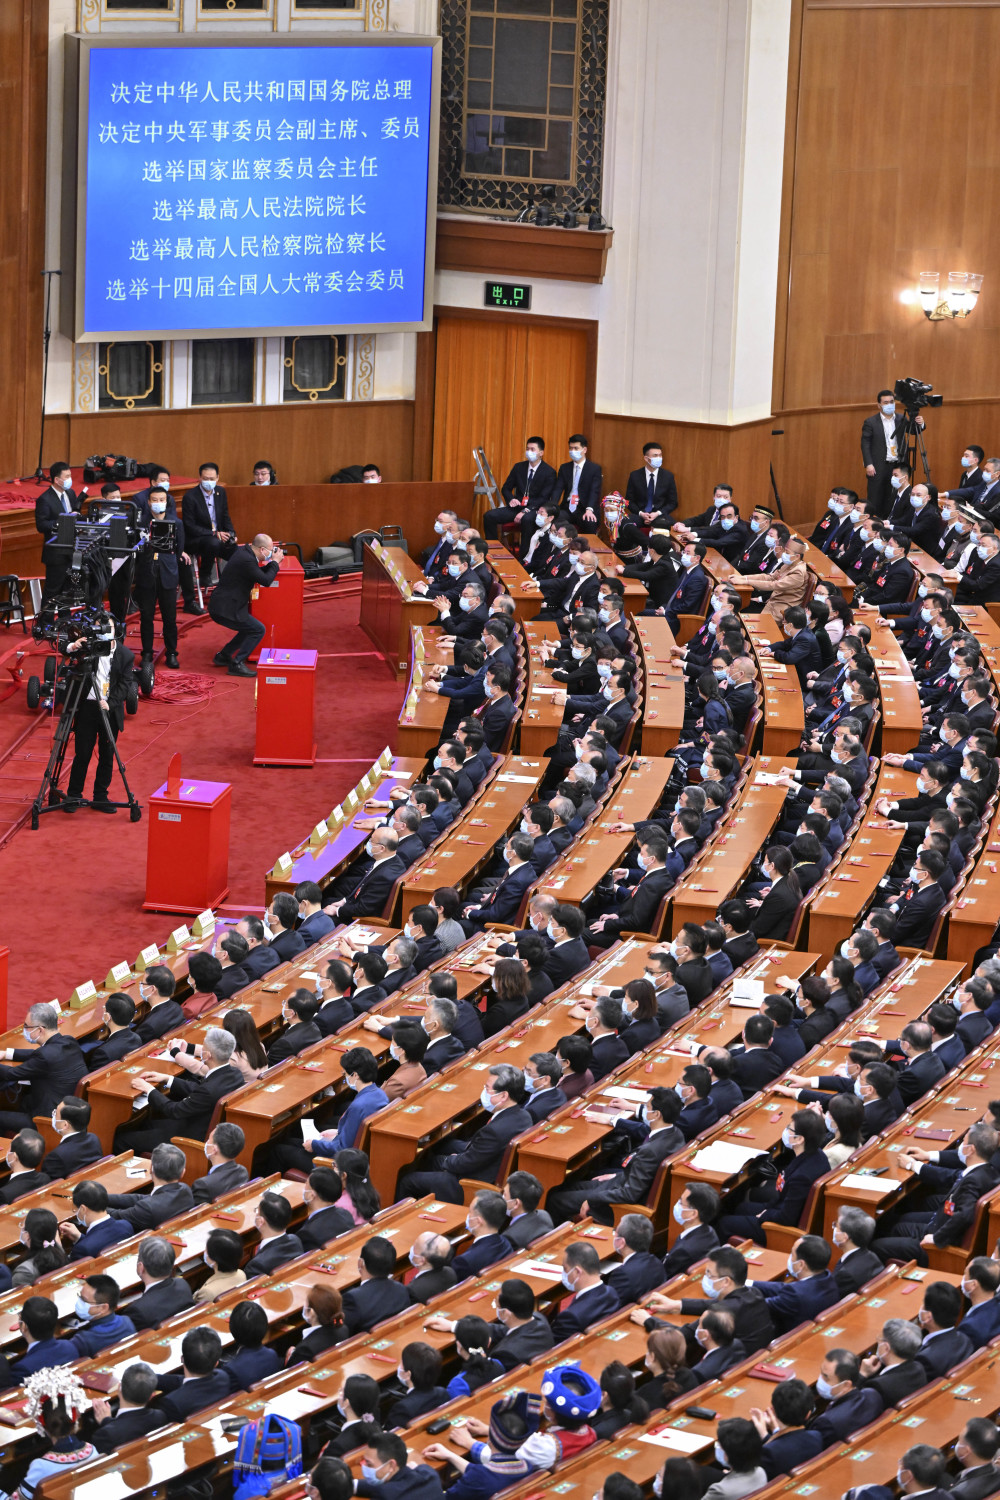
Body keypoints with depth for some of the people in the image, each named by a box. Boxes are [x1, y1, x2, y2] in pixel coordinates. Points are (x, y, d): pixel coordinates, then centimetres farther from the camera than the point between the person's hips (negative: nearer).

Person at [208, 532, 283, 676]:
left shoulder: (243, 552, 9)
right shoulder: (246, 560, -23)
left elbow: (260, 573, 21)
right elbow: (266, 581, -20)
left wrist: (272, 562, 7)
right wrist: (275, 562, -7)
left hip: (220, 606, 10)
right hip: (224, 609, -10)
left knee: (250, 629, 24)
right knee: (258, 630, -5)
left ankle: (223, 656, 30)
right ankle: (236, 664, -1)